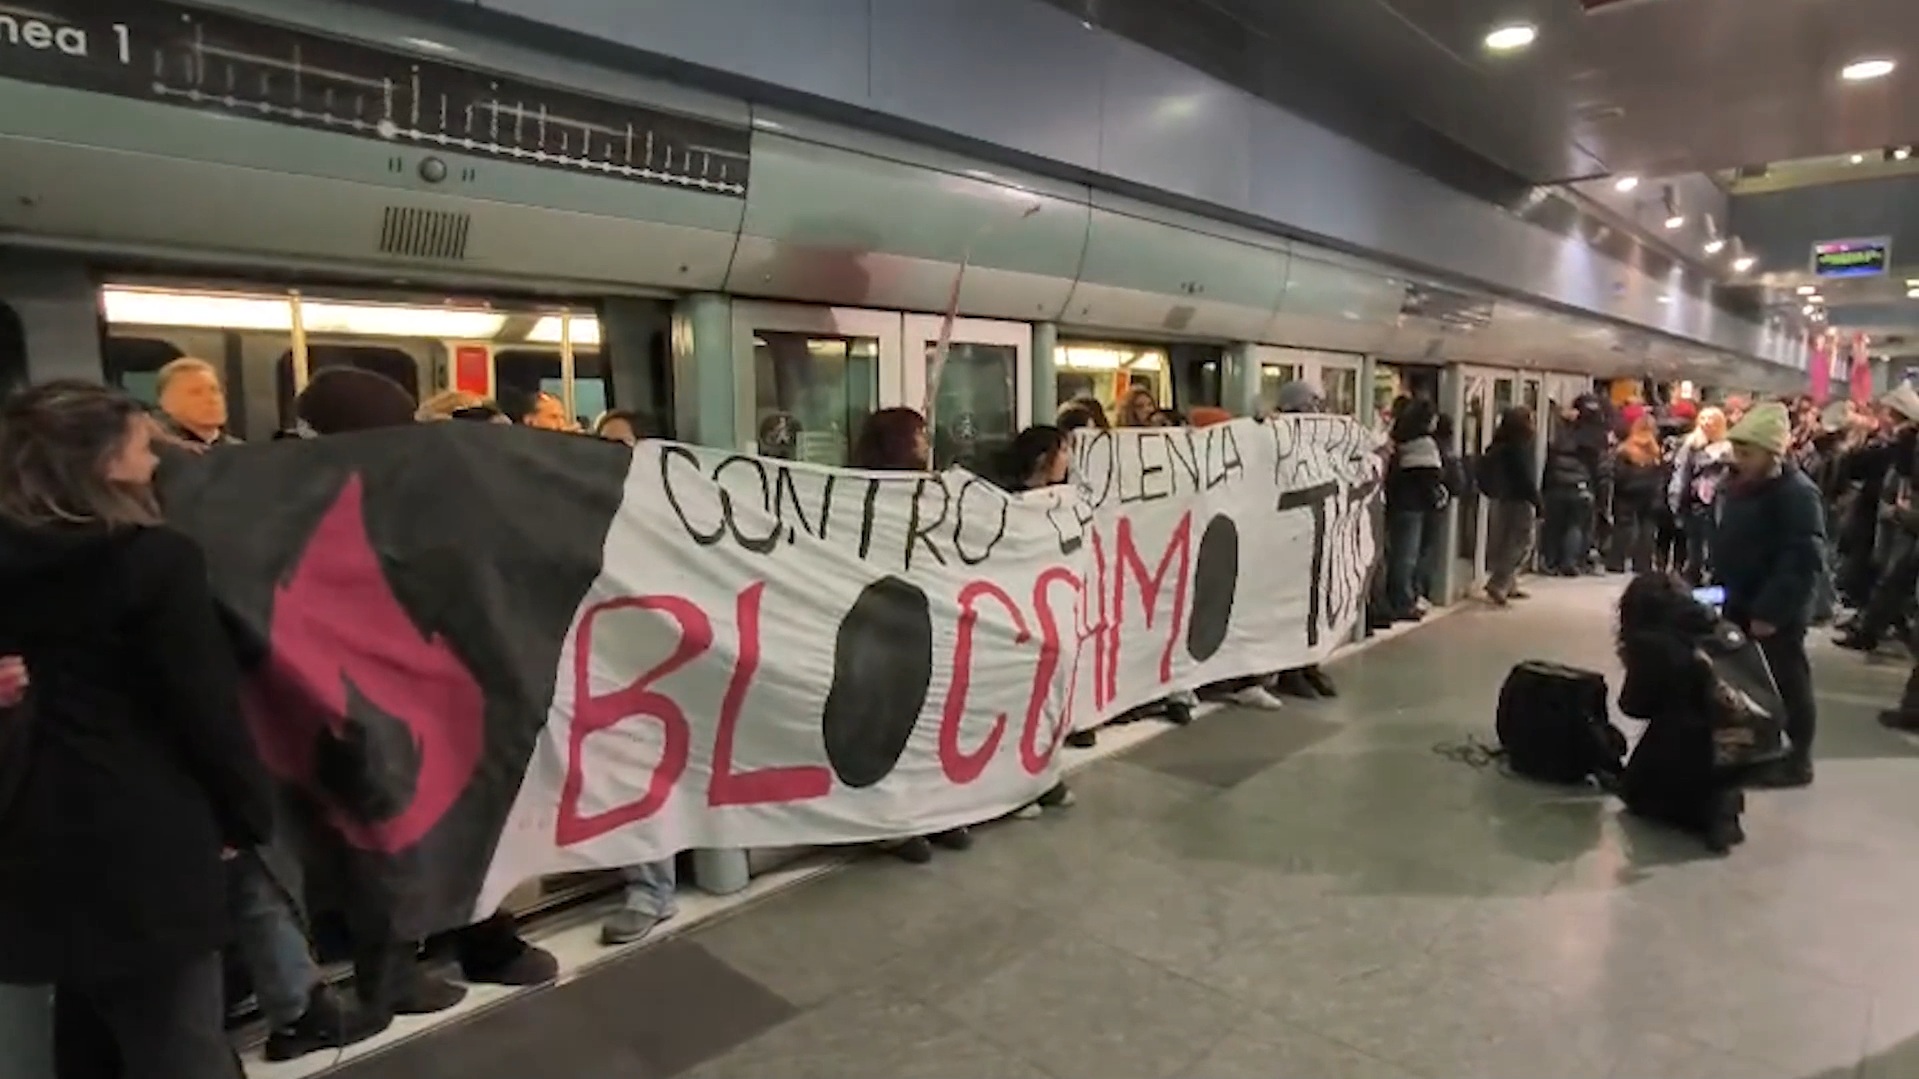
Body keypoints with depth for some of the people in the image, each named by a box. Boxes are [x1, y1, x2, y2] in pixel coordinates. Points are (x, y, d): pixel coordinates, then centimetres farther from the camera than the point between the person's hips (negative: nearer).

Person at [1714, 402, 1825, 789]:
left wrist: (1771, 611, -26)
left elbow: (1805, 562, -25)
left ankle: (1797, 761, 16)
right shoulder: (1741, 485, 8)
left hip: (1778, 614, -8)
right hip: (1741, 604, 9)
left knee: (1787, 685, 4)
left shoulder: (1798, 494, -19)